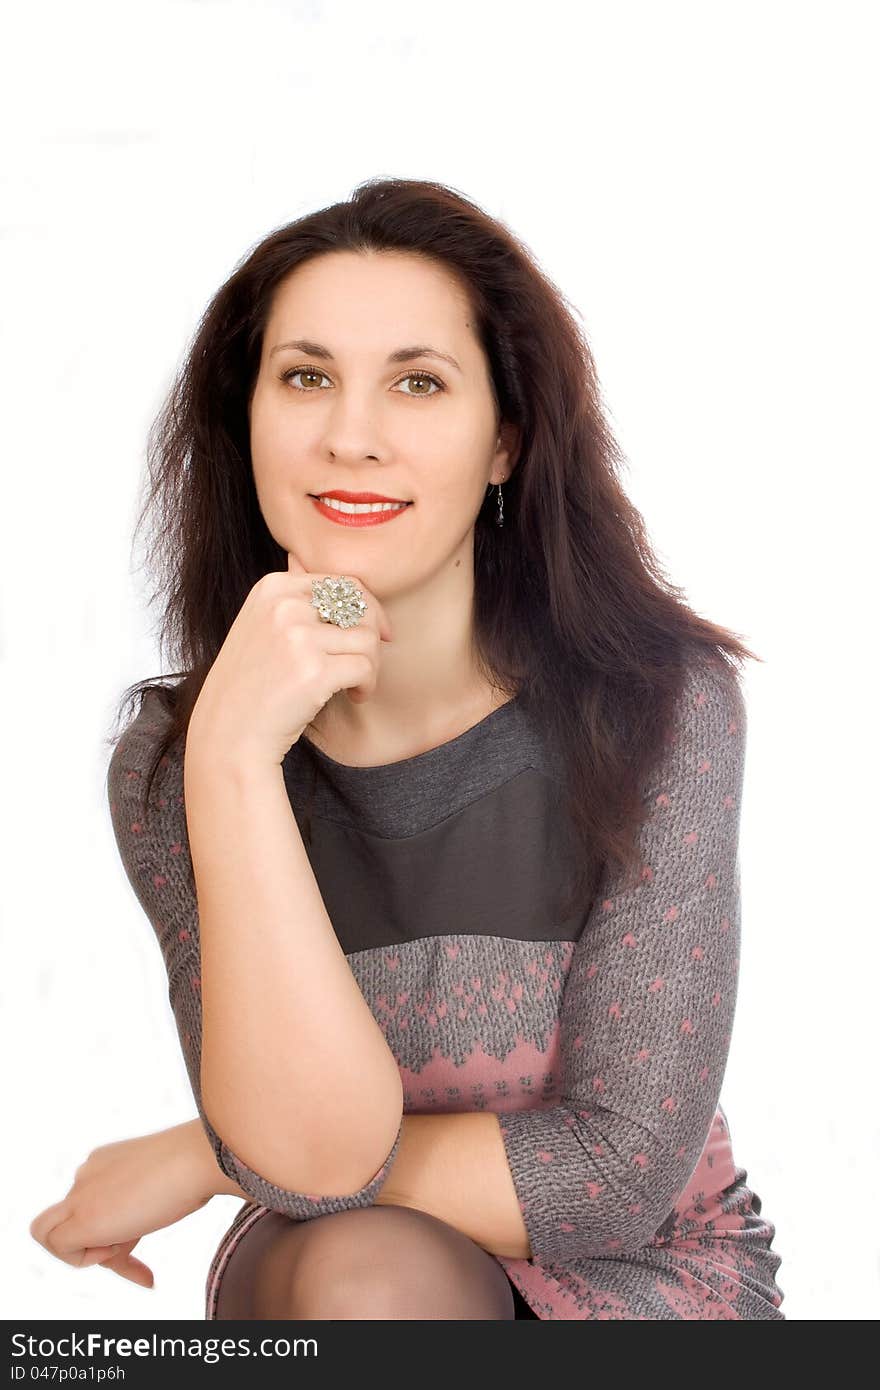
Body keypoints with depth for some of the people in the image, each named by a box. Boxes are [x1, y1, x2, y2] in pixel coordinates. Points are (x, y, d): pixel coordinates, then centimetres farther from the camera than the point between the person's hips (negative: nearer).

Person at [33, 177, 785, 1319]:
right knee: (371, 1267, -31)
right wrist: (233, 759, -31)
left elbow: (623, 1172, -18)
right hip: (335, 1292, 1)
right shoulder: (165, 764, -11)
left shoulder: (660, 707, -17)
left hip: (632, 1275, 0)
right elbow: (314, 1155, -22)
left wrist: (202, 1160, -13)